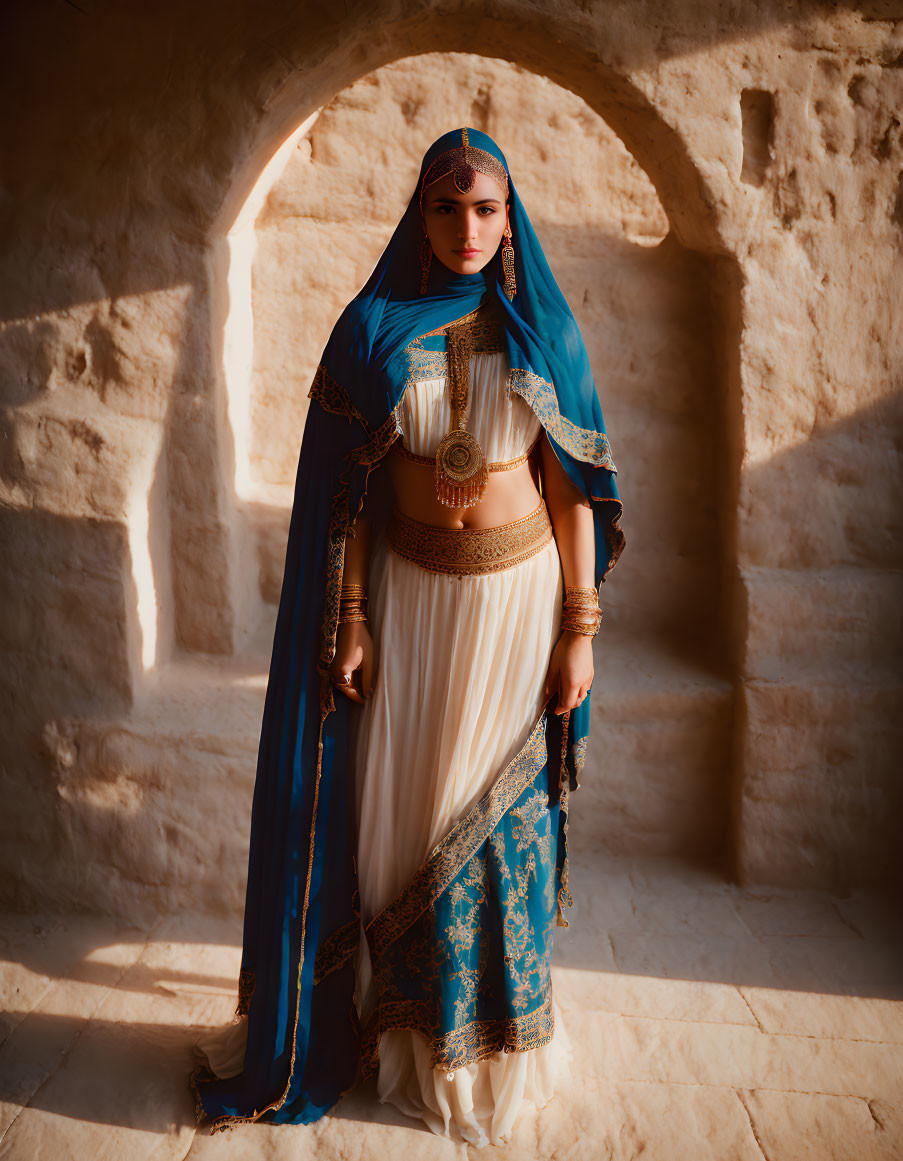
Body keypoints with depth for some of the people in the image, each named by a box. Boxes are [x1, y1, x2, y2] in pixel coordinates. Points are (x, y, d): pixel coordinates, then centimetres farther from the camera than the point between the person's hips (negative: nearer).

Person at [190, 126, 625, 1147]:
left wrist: (580, 628, -4)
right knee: (402, 814, 8)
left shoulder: (545, 331, 0)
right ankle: (405, 1031, 30)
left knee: (502, 813, 10)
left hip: (516, 596, 0)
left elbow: (573, 487, 0)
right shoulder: (375, 328, 0)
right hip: (407, 598, 0)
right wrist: (347, 623, -6)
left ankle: (500, 1033, 32)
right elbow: (347, 489, -1)